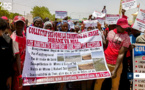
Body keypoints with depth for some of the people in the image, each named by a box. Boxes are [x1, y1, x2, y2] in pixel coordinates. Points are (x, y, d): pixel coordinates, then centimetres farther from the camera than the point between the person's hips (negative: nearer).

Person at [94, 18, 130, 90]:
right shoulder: (111, 32, 3)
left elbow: (121, 54, -15)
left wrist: (115, 70, -20)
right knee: (98, 82, 9)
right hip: (105, 62, 4)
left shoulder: (126, 37, -10)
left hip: (116, 64, -3)